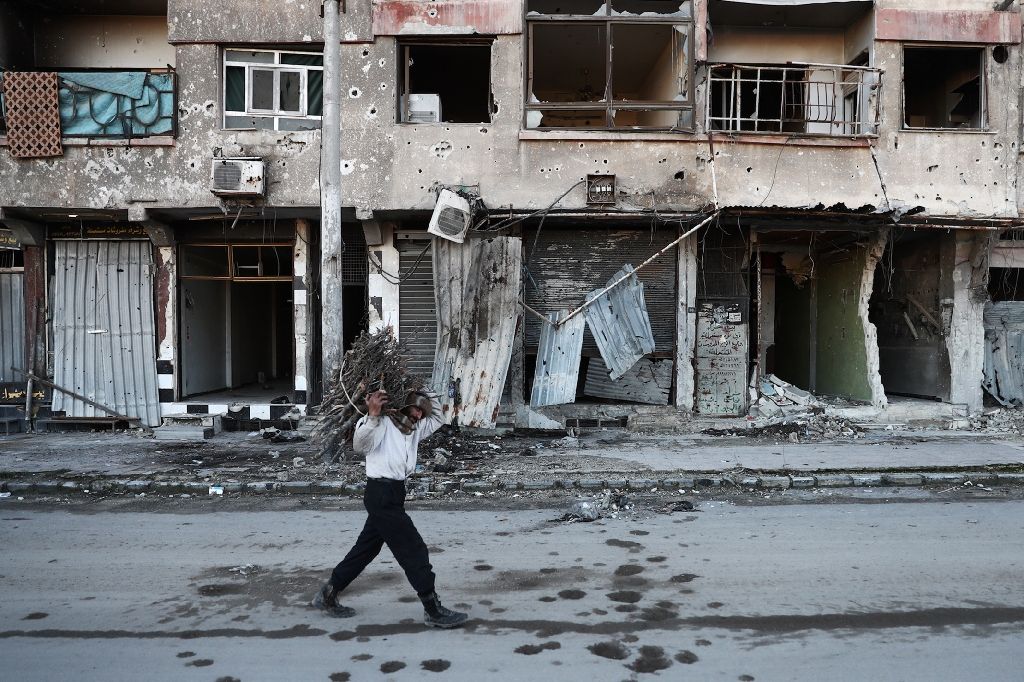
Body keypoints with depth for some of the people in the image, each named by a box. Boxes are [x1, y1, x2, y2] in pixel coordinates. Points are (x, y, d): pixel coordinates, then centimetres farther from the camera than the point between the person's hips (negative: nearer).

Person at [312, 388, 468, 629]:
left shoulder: (414, 429, 17)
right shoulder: (383, 423, -9)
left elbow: (437, 418, 26)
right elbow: (360, 444, -24)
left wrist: (429, 396, 10)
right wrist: (372, 415, -38)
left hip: (393, 494, 10)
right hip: (382, 494, -10)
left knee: (366, 548, 17)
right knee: (414, 550, -6)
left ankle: (327, 596, 30)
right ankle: (433, 611, 2)